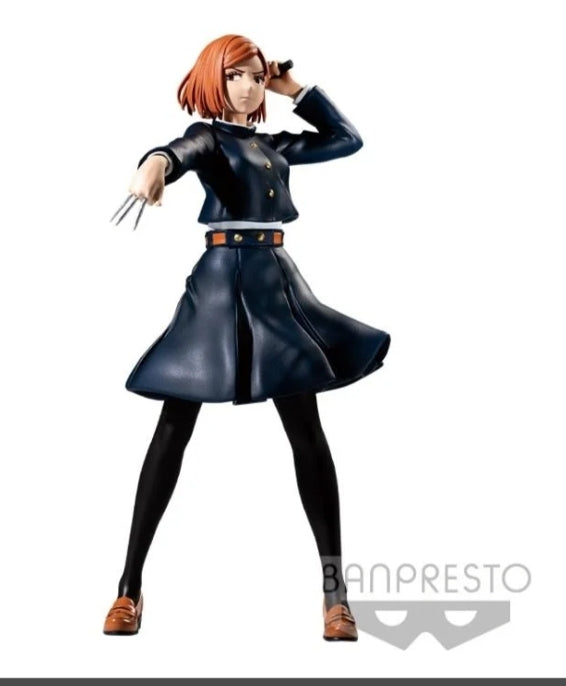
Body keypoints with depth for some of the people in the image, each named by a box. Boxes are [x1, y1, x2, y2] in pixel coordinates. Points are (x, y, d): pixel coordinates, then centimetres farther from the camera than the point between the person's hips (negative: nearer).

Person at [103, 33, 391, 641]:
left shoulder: (276, 144, 18)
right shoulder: (209, 136, 3)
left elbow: (348, 138, 26)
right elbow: (182, 153, -22)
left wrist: (295, 90, 20)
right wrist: (155, 163, -46)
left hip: (277, 280, 4)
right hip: (221, 282, -4)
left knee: (306, 428, -2)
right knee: (175, 427, -3)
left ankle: (334, 585, 2)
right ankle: (130, 584, 4)